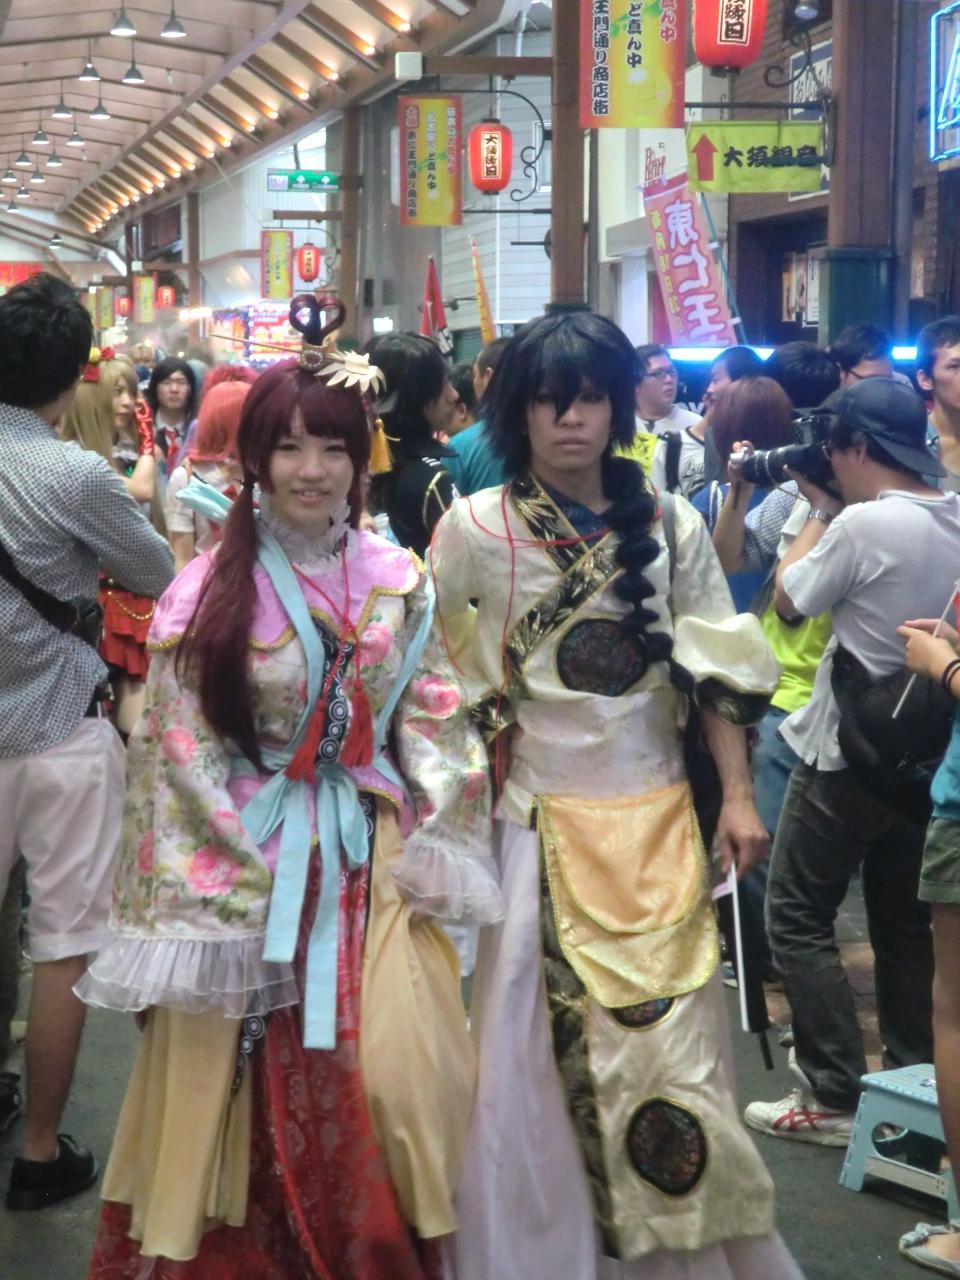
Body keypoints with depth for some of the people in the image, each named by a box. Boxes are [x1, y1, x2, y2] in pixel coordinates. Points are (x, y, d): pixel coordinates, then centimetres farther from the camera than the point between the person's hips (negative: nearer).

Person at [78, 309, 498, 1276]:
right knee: (253, 1092, 4)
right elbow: (175, 758, -5)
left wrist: (431, 852, 0)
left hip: (372, 863, 3)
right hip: (245, 869, -2)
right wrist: (190, 906, -7)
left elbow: (433, 722, 8)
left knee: (392, 1078, 2)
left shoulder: (397, 582, 4)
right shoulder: (205, 596, -6)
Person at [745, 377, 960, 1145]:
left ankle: (836, 1098, 2)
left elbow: (790, 601, -9)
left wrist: (820, 511, 1)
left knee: (798, 918, 3)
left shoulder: (864, 522, -21)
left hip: (847, 753, -8)